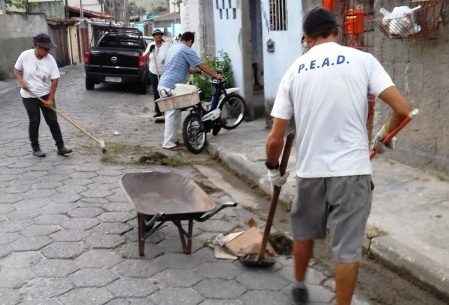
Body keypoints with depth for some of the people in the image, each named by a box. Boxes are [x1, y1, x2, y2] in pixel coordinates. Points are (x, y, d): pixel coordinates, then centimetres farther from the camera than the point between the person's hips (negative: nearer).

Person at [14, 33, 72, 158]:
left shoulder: (50, 59, -11)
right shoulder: (25, 55, -11)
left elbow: (54, 80, -10)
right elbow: (16, 70, 4)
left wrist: (51, 99, -13)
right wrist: (21, 81, -16)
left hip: (46, 95, 1)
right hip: (29, 96, -1)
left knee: (53, 120, 1)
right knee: (34, 122, 3)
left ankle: (60, 147, 6)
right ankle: (35, 148, 17)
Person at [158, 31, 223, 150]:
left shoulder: (173, 48, 19)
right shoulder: (187, 50, -9)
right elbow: (202, 66, -9)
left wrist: (195, 70, 29)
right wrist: (216, 75, -2)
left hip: (163, 85, 9)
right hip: (171, 87, -9)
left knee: (170, 114, 16)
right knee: (172, 115, -6)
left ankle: (169, 139, 22)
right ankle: (169, 143, -5)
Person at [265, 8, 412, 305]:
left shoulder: (294, 71, 3)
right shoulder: (362, 59, -3)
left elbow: (275, 138, 1)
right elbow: (403, 110, -9)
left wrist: (273, 169, 19)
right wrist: (384, 138, 11)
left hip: (309, 171, 3)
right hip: (352, 170, -3)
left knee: (304, 233, 25)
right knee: (348, 248, 8)